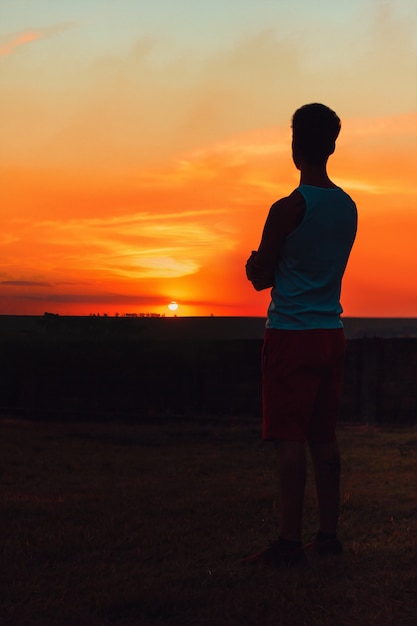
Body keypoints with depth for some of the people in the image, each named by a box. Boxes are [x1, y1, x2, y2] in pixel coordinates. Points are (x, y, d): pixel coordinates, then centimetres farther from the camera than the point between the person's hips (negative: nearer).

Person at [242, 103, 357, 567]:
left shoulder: (288, 209, -12)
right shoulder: (349, 208, 10)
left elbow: (260, 278, -4)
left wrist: (254, 264, 17)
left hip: (291, 334, -7)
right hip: (331, 333, 7)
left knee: (289, 438, -6)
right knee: (323, 437, 11)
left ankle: (290, 541, -6)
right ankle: (328, 534, 15)